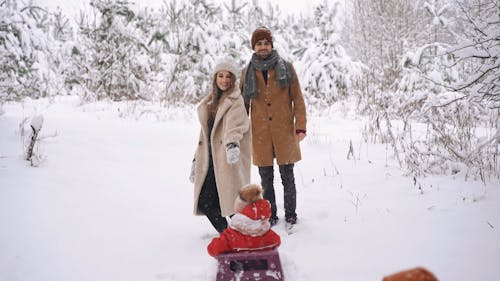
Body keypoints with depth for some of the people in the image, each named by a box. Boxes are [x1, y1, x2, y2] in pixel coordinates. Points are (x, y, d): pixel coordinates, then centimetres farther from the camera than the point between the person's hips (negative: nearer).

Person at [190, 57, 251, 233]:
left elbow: (236, 126, -22)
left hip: (228, 159, -7)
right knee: (204, 201, 3)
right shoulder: (209, 102, 18)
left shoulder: (235, 101, -3)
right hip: (210, 159, 7)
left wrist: (233, 145, -42)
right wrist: (196, 161, 20)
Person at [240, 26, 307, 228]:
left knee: (287, 177, 5)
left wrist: (300, 127, -7)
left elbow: (298, 99, 1)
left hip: (284, 131, -1)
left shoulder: (286, 68, 2)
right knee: (266, 179, 9)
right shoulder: (248, 72, 7)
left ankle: (290, 216, 18)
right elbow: (243, 104, 12)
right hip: (260, 134, 2)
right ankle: (270, 216, 22)